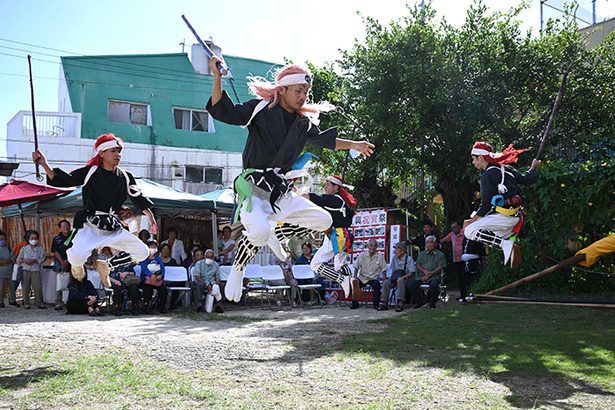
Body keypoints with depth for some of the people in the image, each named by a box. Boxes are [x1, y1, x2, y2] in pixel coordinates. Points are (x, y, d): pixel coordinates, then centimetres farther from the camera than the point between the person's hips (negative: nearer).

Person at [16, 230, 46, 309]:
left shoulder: (41, 249, 6)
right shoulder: (24, 249, 10)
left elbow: (42, 259, -3)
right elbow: (18, 259, 8)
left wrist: (34, 260, -18)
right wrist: (24, 261, -12)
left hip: (36, 270, -1)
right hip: (26, 270, 1)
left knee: (38, 287, -9)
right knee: (26, 287, 2)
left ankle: (39, 303, -3)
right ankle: (26, 303, 11)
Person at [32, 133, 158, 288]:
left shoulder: (126, 177, 8)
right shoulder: (90, 171, -2)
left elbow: (138, 199, 15)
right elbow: (63, 180, -7)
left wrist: (151, 218, 13)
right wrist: (44, 164, -19)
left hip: (114, 228, 5)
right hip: (91, 227, -4)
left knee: (142, 252, -2)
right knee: (76, 256, -29)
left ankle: (105, 264, 20)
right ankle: (77, 265, 14)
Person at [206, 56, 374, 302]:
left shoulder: (303, 122, 12)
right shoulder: (261, 108, -6)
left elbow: (323, 139, 29)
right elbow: (223, 112, -13)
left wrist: (354, 145, 32)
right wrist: (217, 77, -23)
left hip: (282, 193, 7)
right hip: (254, 187, -7)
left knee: (324, 221, 8)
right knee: (259, 230, -35)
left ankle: (275, 234, 23)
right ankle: (237, 270, -5)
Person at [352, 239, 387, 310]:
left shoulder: (380, 256, -3)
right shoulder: (362, 255, 0)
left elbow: (383, 269, -1)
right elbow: (356, 267, 3)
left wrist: (384, 280, -11)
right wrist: (355, 277, -9)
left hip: (374, 278, -1)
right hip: (362, 278, 1)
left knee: (377, 284, -32)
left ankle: (376, 304, -15)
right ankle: (354, 304, -5)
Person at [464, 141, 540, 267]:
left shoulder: (487, 175, -11)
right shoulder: (506, 168, 13)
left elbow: (486, 205, -14)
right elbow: (526, 179, 20)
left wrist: (471, 221, -5)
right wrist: (533, 168, 40)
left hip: (504, 217, -9)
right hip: (516, 217, 9)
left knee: (469, 231, -13)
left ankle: (507, 245, -22)